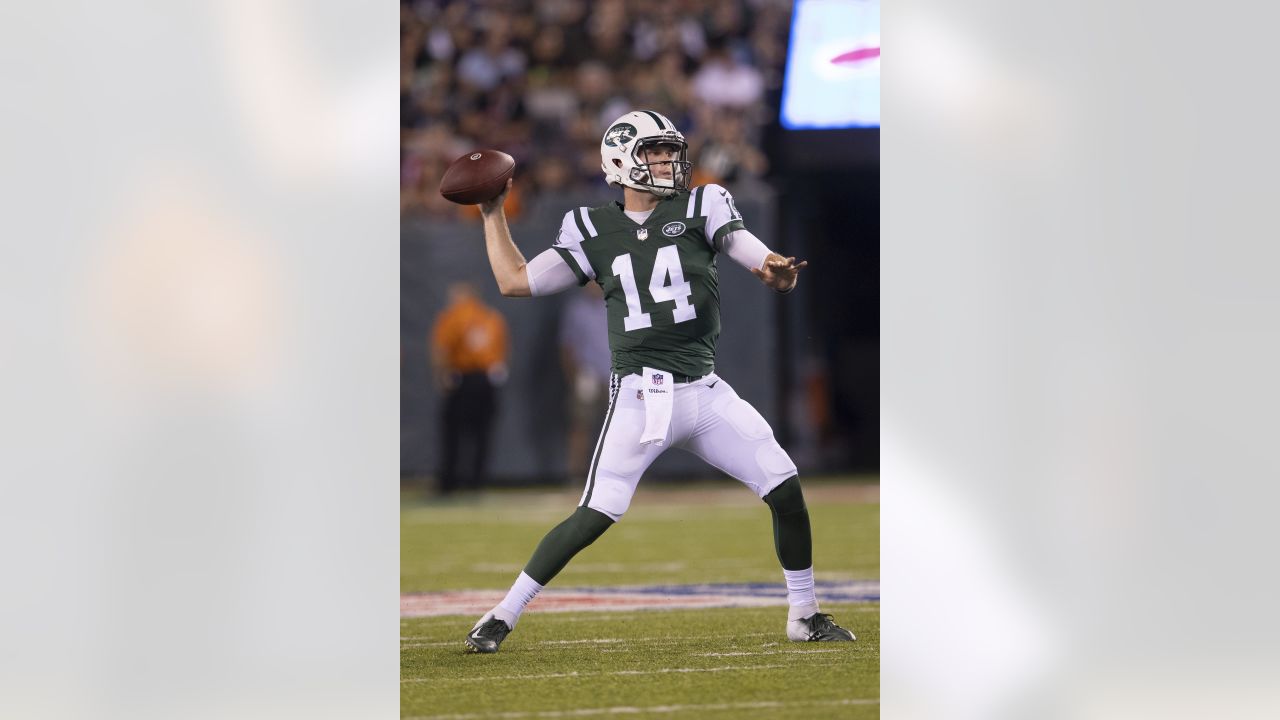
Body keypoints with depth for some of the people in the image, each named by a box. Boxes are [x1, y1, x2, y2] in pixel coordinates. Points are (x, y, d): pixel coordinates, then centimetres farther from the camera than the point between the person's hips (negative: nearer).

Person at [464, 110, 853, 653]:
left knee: (785, 488, -2)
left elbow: (762, 260, -10)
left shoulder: (700, 208, 5)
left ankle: (804, 615, 16)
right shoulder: (594, 231, 5)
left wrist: (778, 272, -34)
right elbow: (514, 281, 7)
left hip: (705, 390, 3)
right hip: (640, 395, -3)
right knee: (597, 514, -14)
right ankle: (501, 617, -5)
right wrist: (492, 212, 7)